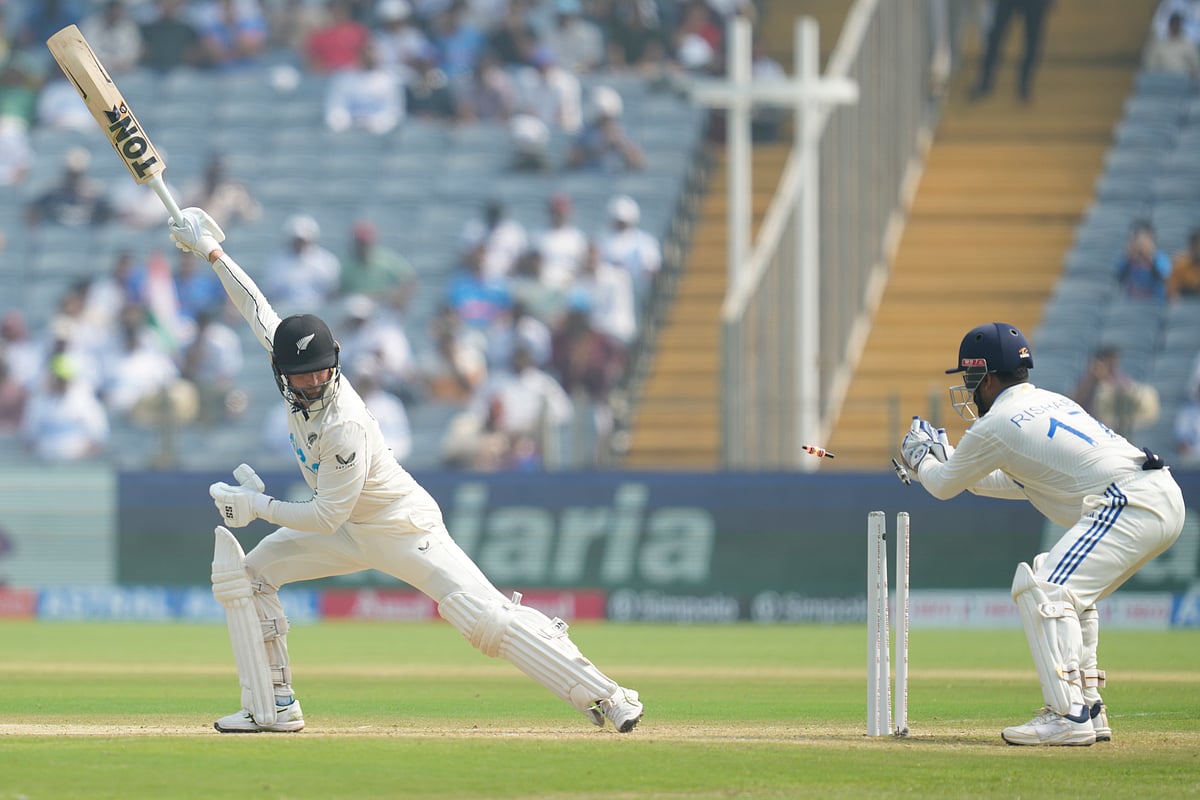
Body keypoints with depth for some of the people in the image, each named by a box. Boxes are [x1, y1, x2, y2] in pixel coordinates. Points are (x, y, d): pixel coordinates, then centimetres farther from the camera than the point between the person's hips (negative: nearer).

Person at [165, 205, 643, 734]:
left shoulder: (344, 426, -34)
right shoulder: (290, 369, -13)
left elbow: (326, 517, -29)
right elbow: (259, 310, 3)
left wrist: (257, 506, -22)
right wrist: (213, 253, 7)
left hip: (404, 530, -9)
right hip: (348, 531, 9)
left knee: (486, 619, -20)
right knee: (248, 575, 2)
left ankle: (605, 696, -19)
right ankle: (274, 706, 8)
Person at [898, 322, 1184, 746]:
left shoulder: (996, 426, -2)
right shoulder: (1049, 401, 25)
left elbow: (944, 486, 14)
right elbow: (1023, 483, 40)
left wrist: (920, 458, 35)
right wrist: (949, 459, 41)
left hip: (1127, 506, -10)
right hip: (1167, 500, 10)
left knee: (1044, 592, -13)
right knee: (1070, 593, 23)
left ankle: (1068, 715, -21)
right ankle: (1088, 708, 19)